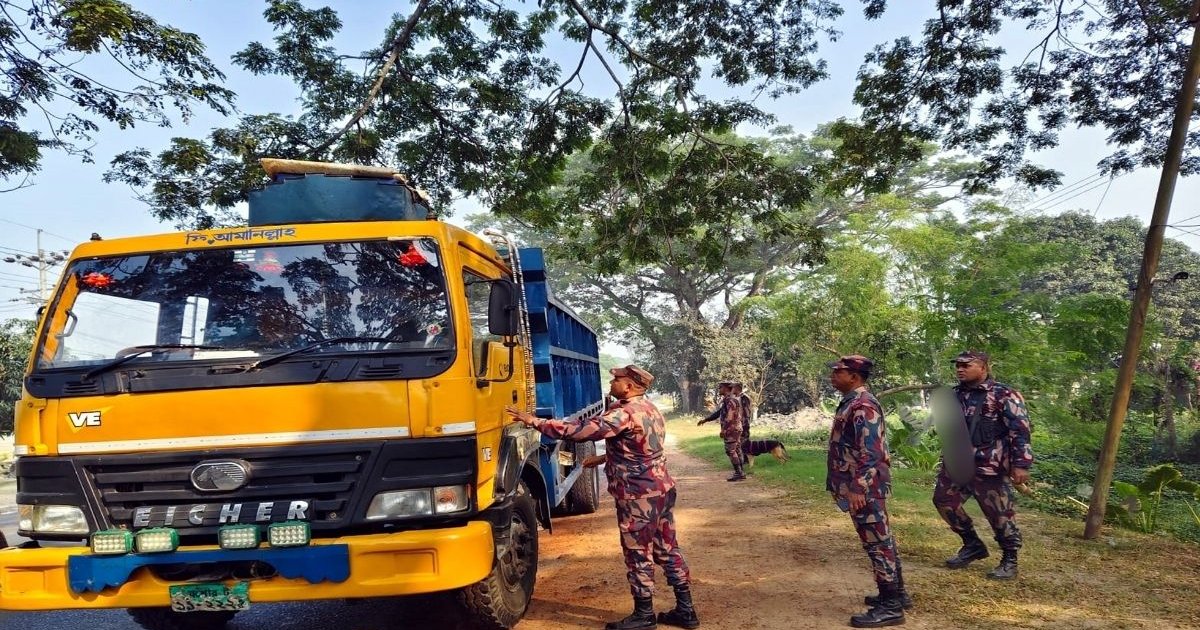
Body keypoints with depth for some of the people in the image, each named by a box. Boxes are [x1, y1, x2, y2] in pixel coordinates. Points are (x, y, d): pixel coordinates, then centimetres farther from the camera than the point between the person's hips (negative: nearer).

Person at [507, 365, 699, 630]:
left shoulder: (624, 414, -20)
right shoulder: (649, 409, 11)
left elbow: (579, 430, -24)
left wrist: (534, 421, -19)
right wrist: (604, 458, 27)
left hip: (639, 495, -9)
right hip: (661, 488, 9)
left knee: (638, 554, 3)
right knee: (668, 549, 14)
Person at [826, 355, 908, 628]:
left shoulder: (863, 406, -19)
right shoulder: (851, 403, 14)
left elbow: (871, 452, -25)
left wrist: (858, 488, -27)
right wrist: (853, 487, 24)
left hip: (864, 489, -10)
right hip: (861, 487, 10)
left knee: (877, 544, -3)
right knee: (881, 542, 18)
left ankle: (890, 607, 4)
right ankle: (896, 593, 29)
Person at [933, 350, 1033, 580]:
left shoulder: (1004, 394, -9)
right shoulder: (955, 394, 12)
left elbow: (1020, 430, -14)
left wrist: (1021, 464, -19)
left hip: (989, 466, -7)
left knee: (999, 513, 1)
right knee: (943, 500, 9)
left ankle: (1010, 561, 20)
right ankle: (973, 545, 26)